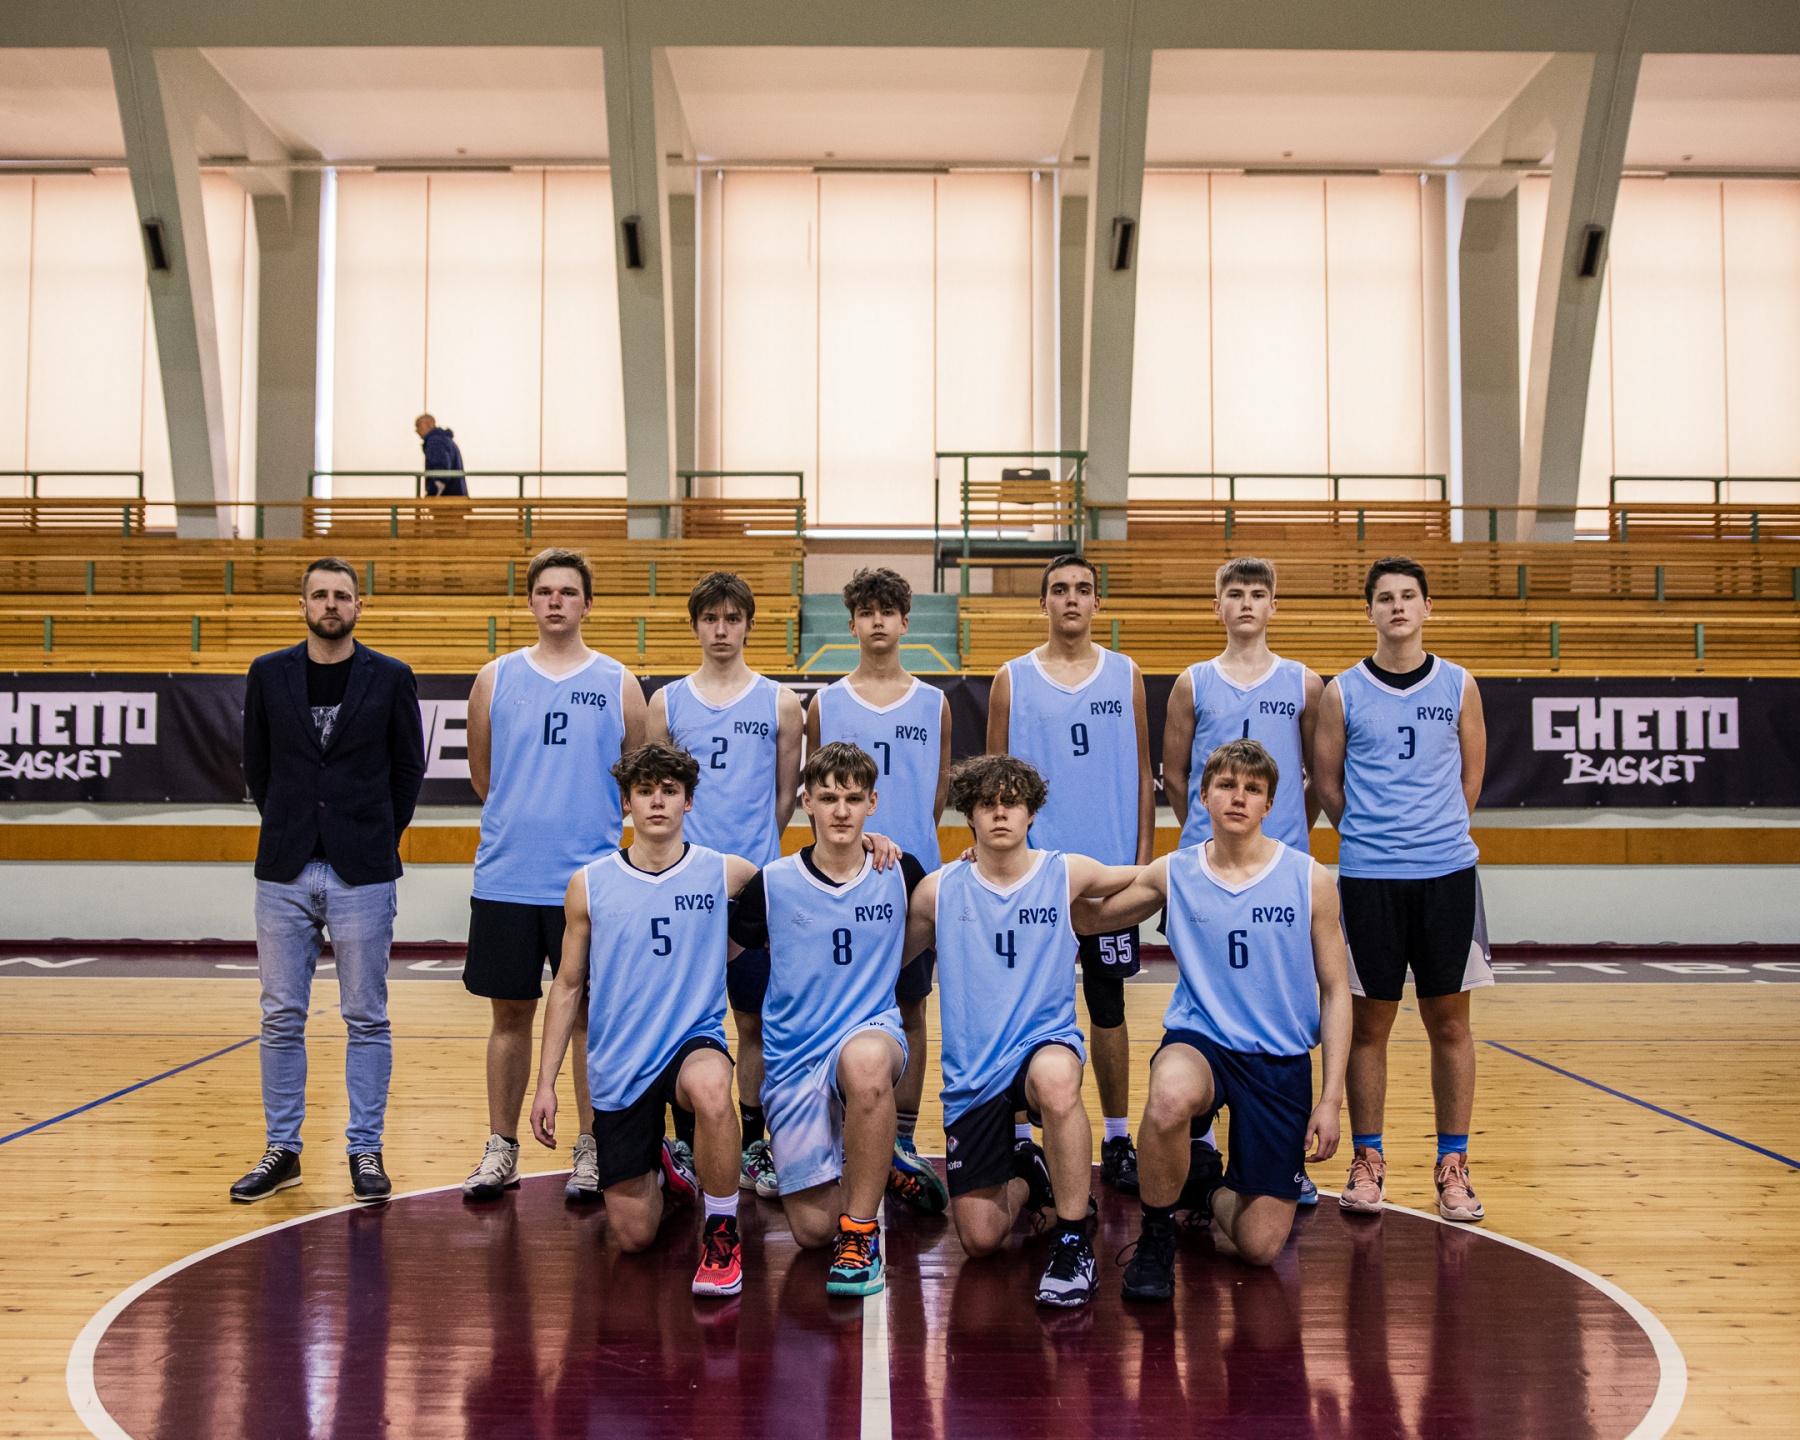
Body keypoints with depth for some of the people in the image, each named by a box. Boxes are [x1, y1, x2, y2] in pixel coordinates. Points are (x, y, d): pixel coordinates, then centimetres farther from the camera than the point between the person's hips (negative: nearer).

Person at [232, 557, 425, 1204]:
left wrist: (379, 837, 6)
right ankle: (282, 1150, 19)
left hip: (362, 875, -2)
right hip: (284, 872, 2)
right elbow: (256, 765, 14)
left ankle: (366, 1151, 13)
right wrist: (289, 831, 11)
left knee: (366, 1020, 4)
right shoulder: (268, 673, 6)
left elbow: (409, 769, 7)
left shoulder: (391, 678, 2)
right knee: (281, 1018, 7)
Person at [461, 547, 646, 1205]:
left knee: (590, 1012, 5)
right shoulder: (496, 678, 6)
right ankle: (501, 1149, 19)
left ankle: (589, 1151, 16)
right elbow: (482, 773, 15)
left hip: (589, 879, -1)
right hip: (505, 877, 1)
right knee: (510, 1012, 8)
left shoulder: (618, 683, 3)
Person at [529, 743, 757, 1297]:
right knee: (632, 1236, 3)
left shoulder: (724, 872, -3)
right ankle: (663, 1169, 40)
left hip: (694, 1038, -1)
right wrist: (545, 1083, 3)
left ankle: (721, 1232, -15)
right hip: (618, 1065, 2)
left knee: (709, 1087, -40)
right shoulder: (588, 885, -1)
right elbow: (568, 987, 7)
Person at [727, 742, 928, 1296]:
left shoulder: (901, 874, 0)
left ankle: (861, 1230, -23)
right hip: (793, 1058, 1)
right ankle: (870, 1167, 34)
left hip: (872, 1030, -1)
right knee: (812, 1230, -2)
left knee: (866, 1060, -42)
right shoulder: (772, 883, -2)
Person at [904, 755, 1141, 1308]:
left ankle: (1073, 1240, -21)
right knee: (980, 1239, -2)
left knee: (1054, 1077, -41)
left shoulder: (1066, 874, 3)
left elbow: (1148, 878, 18)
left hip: (1046, 1044, -1)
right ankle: (1025, 1175, 34)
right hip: (971, 1076, 2)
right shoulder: (938, 890, 3)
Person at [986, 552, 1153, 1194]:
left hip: (1110, 871, 1)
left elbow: (1143, 776, 8)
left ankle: (1116, 1142, 18)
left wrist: (1142, 859, 1)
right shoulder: (1012, 679, 3)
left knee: (1108, 1004, 8)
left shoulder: (1125, 675, 7)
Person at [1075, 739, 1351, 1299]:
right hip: (1200, 1041, 0)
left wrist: (1330, 1099, -5)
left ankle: (1217, 1192, 34)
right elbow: (1085, 914, 11)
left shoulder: (1310, 879, -3)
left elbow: (1335, 992, 1)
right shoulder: (1172, 874, 0)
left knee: (1258, 1247, -3)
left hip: (1281, 1058, 0)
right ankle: (1156, 1235, -11)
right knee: (1170, 1098, -39)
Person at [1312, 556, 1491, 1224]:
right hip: (1367, 875, -1)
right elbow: (1327, 783, 8)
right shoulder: (1342, 693, 2)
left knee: (1449, 1021, 5)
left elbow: (1470, 778, 14)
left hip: (1448, 872, 1)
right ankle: (1367, 1161, 17)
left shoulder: (1459, 686, 6)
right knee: (1369, 1022, 4)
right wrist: (1373, 836, 10)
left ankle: (1452, 1166, 16)